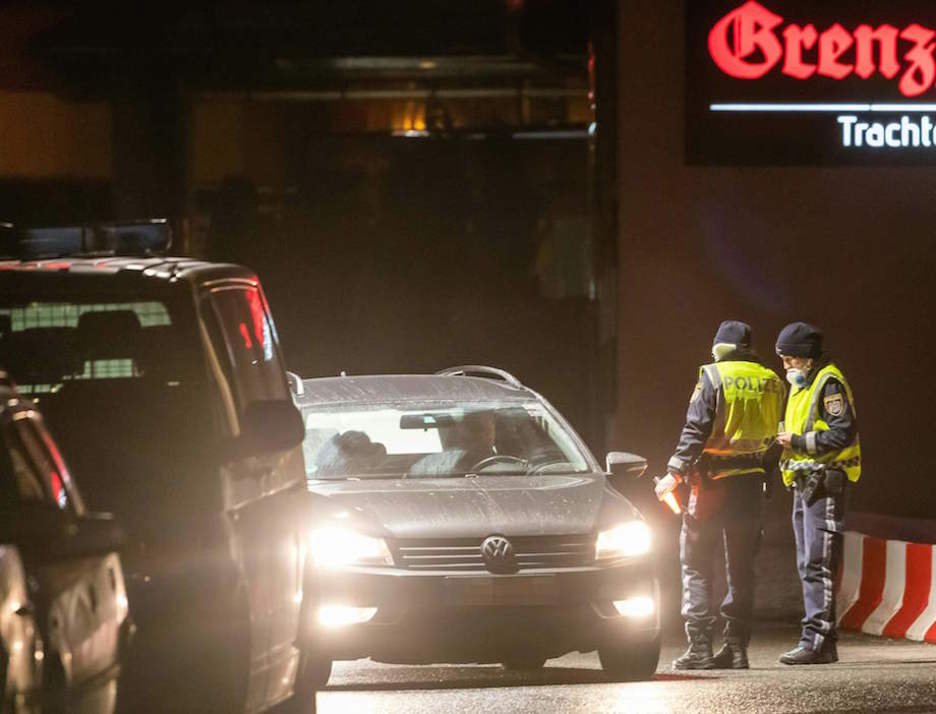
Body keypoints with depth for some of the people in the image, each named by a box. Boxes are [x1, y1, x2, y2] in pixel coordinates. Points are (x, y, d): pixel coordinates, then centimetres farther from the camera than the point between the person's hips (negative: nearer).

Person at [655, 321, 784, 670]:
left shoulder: (714, 377, -8)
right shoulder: (771, 383, 8)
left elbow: (696, 430, -14)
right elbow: (772, 437, 11)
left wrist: (675, 472, -14)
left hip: (714, 480, -5)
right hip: (752, 480, 5)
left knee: (696, 562, 1)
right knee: (741, 566, 11)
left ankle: (699, 646, -6)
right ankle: (737, 646, 9)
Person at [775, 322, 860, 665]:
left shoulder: (829, 384, -10)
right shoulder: (801, 387, 21)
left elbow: (843, 434, -20)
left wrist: (798, 442, -17)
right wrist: (786, 441, 9)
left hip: (824, 483, -10)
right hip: (804, 485, 11)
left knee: (818, 564, -14)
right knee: (809, 566, 10)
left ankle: (817, 639, -17)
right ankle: (822, 644, 13)